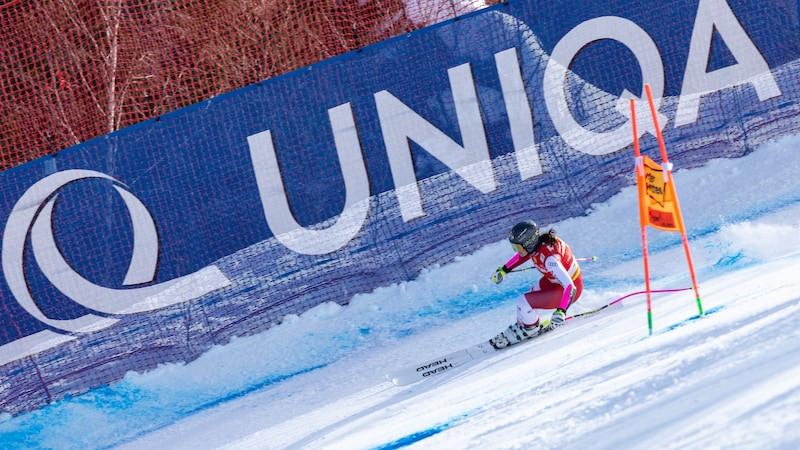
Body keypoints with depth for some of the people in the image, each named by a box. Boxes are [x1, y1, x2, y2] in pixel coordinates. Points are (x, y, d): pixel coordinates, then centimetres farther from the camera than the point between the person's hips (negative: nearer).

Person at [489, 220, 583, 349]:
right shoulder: (536, 242, -14)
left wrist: (561, 311, -53)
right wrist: (504, 269, 17)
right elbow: (525, 254, 12)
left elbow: (569, 287, -42)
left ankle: (530, 329, 15)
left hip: (571, 286, -8)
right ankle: (521, 326, 37)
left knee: (523, 303, -13)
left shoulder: (549, 258, -37)